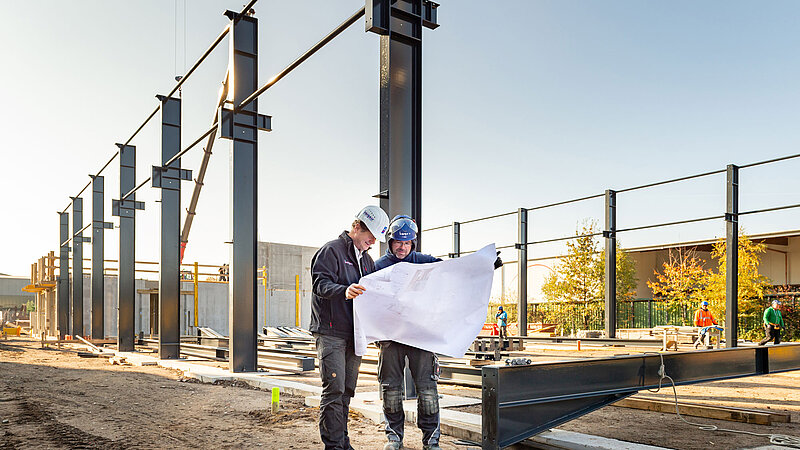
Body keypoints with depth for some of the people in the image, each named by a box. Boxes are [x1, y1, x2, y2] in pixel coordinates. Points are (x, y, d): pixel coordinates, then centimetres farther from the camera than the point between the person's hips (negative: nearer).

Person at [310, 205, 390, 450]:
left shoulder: (366, 259, 20)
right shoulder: (331, 250, -5)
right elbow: (320, 284, -18)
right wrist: (344, 291, -36)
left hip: (355, 333, 8)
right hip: (331, 333, -7)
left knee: (347, 390, 11)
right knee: (334, 390, -8)